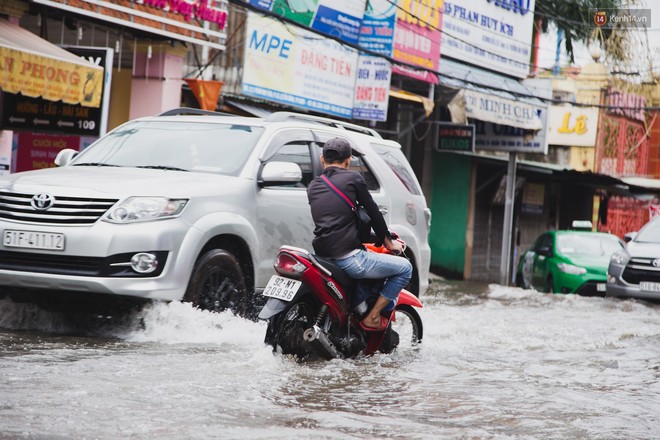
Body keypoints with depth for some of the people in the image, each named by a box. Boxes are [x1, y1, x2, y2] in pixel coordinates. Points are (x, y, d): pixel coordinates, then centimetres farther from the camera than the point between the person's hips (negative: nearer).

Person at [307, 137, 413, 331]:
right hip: (349, 258, -7)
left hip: (323, 256, 7)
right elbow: (373, 211, 4)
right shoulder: (352, 178, 0)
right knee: (404, 267, 7)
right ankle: (372, 317, 3)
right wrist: (388, 242, 20)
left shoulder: (313, 187, 17)